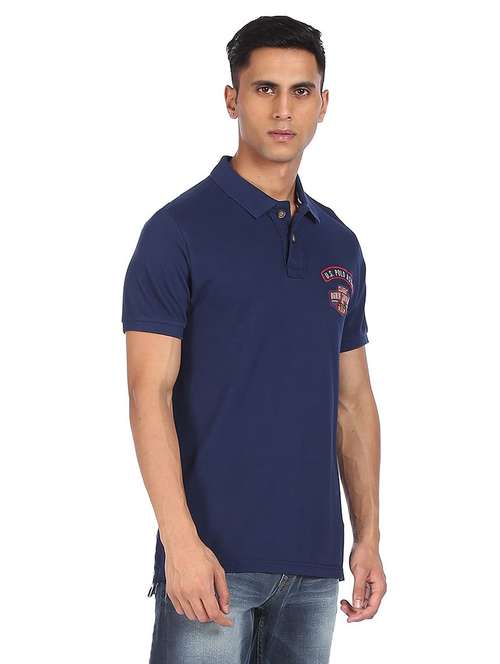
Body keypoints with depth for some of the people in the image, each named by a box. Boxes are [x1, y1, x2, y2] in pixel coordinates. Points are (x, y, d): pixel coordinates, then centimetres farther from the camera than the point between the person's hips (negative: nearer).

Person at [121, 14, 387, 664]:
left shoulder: (340, 244, 12)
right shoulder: (179, 231, -6)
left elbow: (353, 400, 15)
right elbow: (150, 392, -12)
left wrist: (369, 537, 9)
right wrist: (181, 539, -20)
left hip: (314, 560, 6)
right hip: (214, 555, -5)